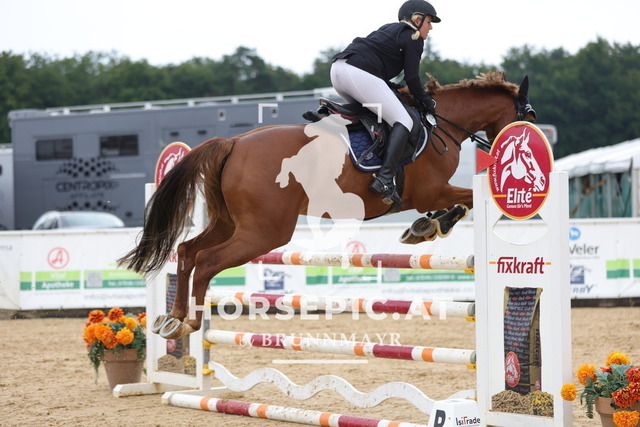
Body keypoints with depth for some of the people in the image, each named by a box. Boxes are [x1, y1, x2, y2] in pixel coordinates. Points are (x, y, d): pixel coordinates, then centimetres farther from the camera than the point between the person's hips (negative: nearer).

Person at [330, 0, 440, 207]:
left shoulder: (389, 29, 31)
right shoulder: (413, 39, 6)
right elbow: (412, 79, 2)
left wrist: (394, 89, 28)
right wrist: (427, 103, 15)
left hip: (338, 68, 9)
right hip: (360, 75, -9)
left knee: (367, 110, 34)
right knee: (403, 122, -7)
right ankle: (385, 179, -21)